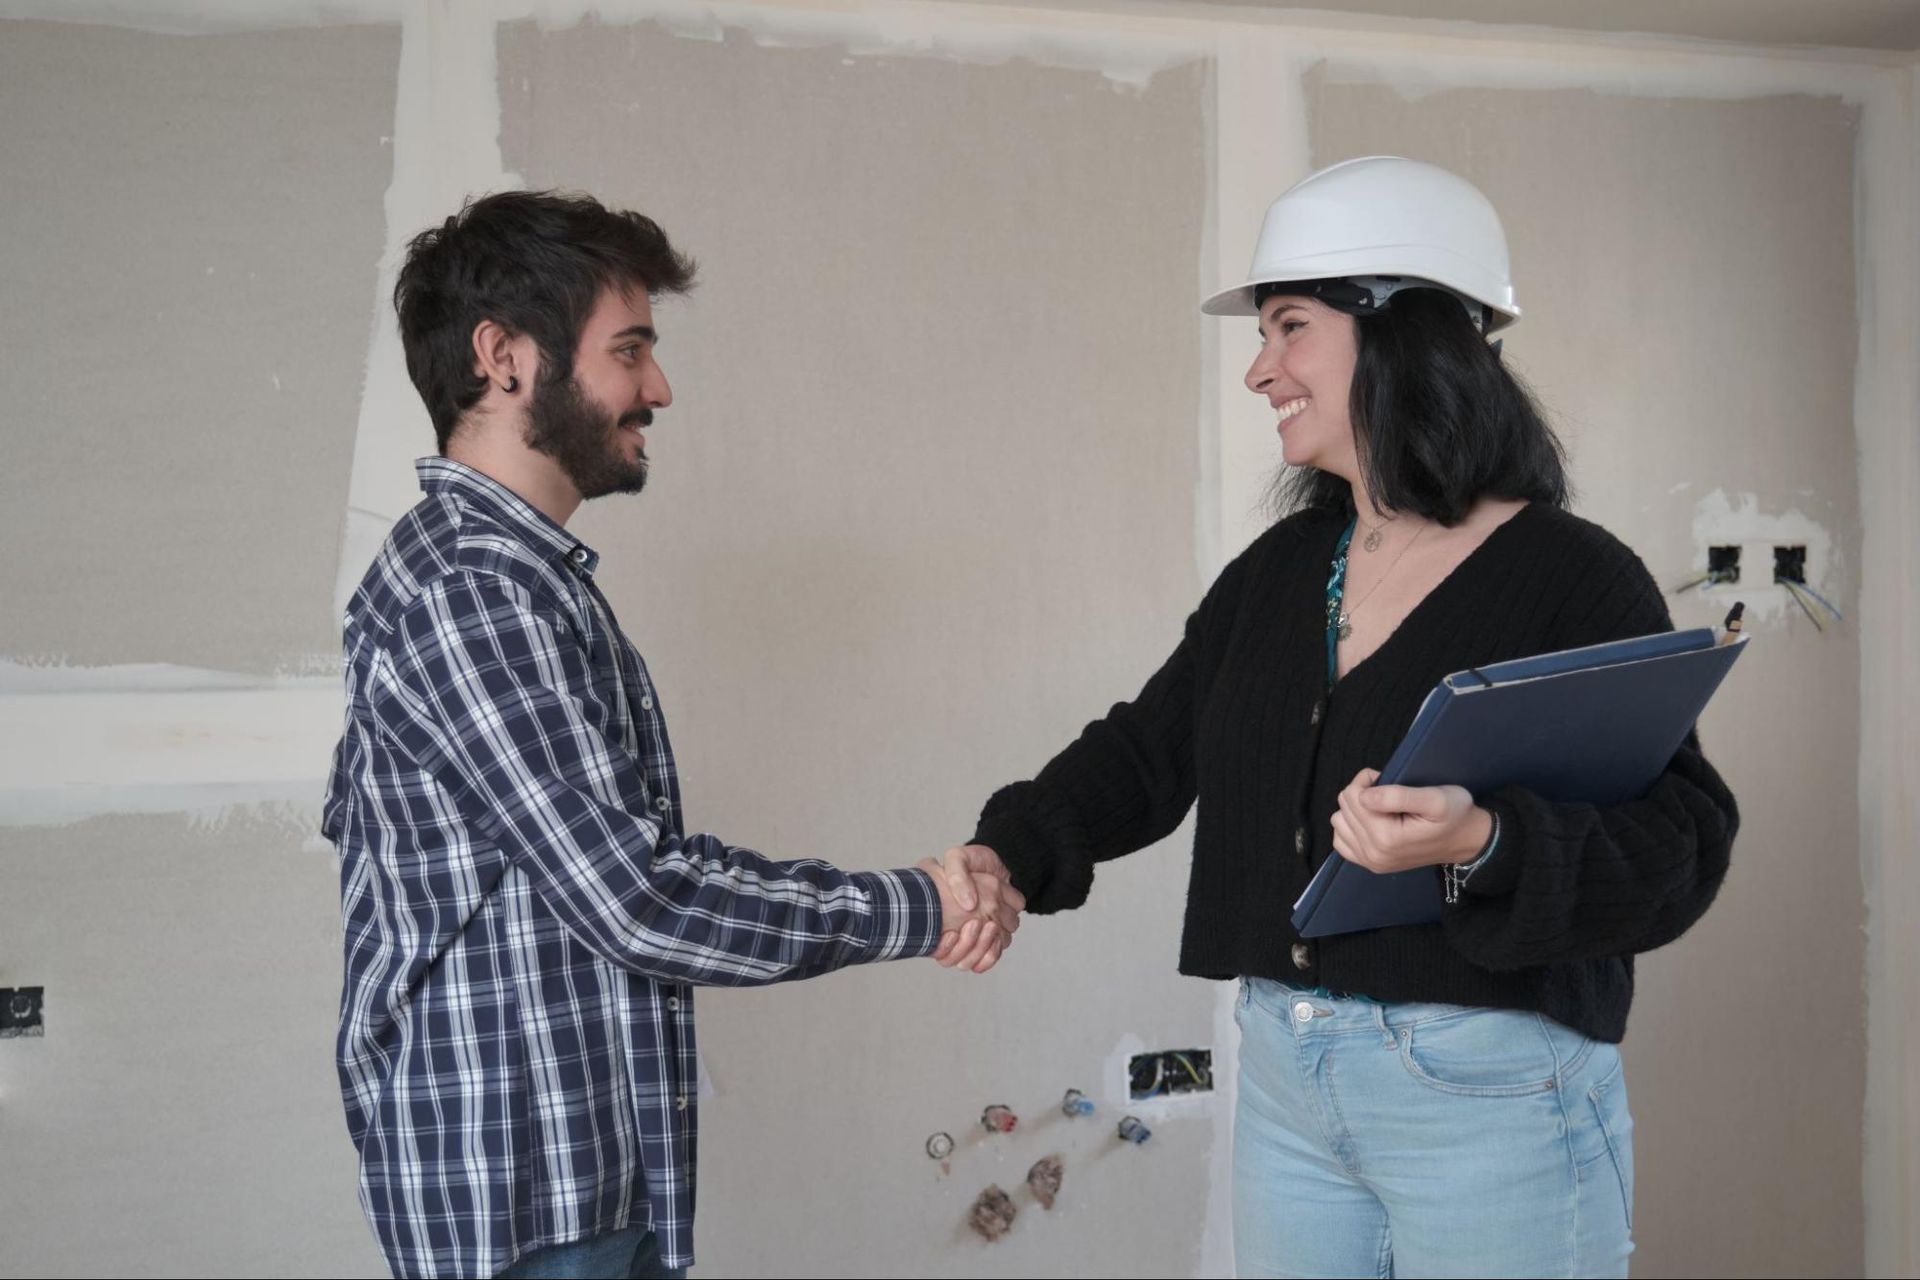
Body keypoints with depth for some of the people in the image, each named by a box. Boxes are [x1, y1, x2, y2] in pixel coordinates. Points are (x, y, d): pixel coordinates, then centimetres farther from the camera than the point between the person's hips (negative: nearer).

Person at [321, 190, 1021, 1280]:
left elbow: (639, 847, 12)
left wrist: (919, 897, 4)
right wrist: (913, 913, -10)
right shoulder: (471, 588, -18)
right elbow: (639, 900, -22)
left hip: (594, 1176, 10)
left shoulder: (521, 574, 13)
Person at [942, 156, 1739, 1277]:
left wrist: (1482, 847, -32)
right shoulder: (1280, 572, 9)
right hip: (1285, 1078, 6)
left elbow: (1675, 851, -16)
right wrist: (1008, 851, -4)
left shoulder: (1575, 579, -11)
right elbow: (1148, 753, 12)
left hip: (1488, 1097, -6)